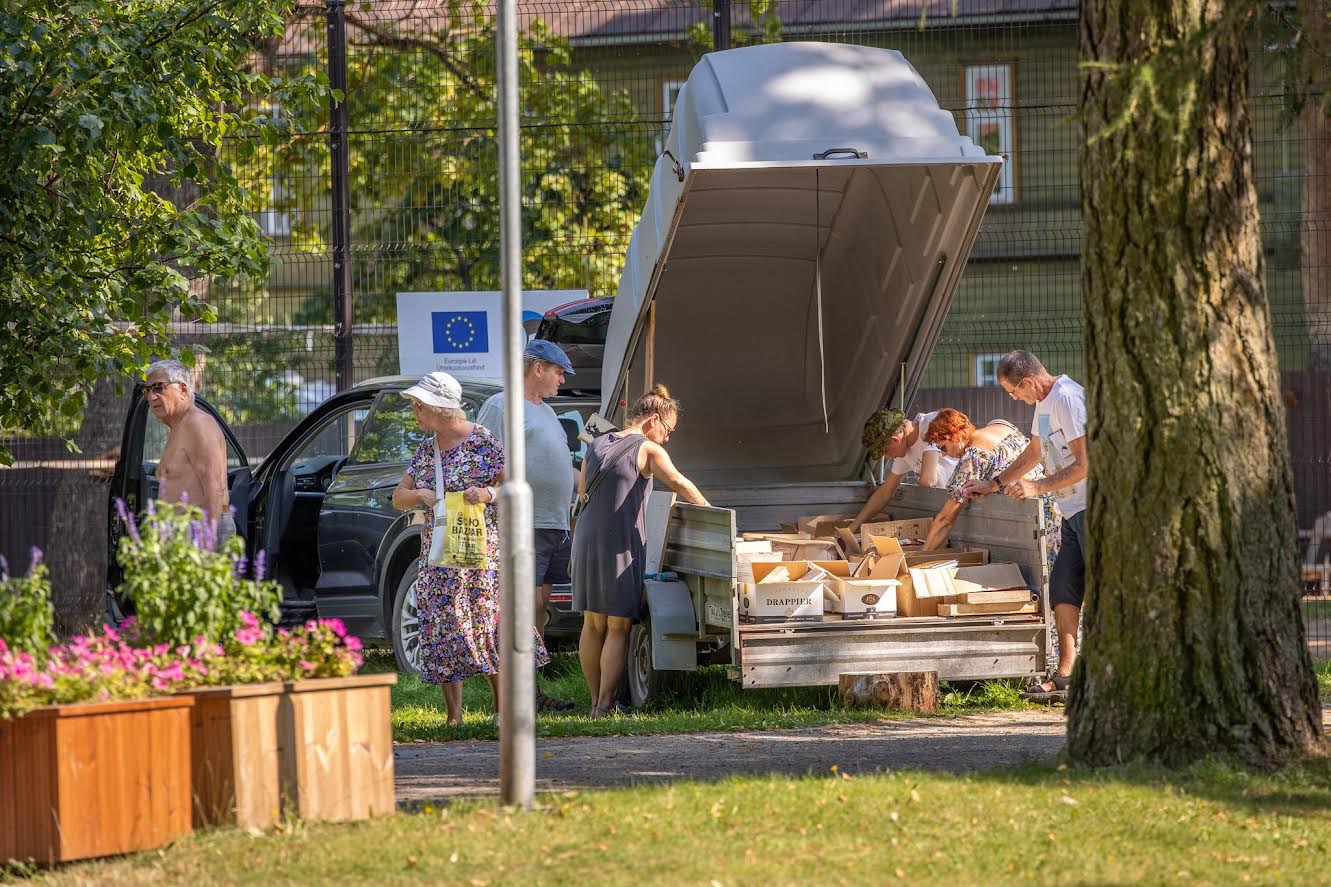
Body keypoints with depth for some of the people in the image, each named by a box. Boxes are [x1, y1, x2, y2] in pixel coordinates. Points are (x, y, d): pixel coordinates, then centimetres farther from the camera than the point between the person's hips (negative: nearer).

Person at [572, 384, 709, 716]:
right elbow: (678, 482, -22)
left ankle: (597, 700, 16)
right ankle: (605, 704, -8)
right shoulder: (647, 449, -7)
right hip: (621, 545, -6)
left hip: (587, 539, 6)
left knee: (593, 625, 12)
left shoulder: (596, 445, 13)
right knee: (618, 629, -3)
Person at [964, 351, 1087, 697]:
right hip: (1075, 512, 10)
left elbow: (1085, 463, -21)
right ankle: (1065, 673, 9)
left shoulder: (1068, 399, -17)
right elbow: (1034, 453, 31)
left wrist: (1037, 487, -19)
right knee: (1062, 587, 7)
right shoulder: (1044, 402, 16)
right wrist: (996, 483, 30)